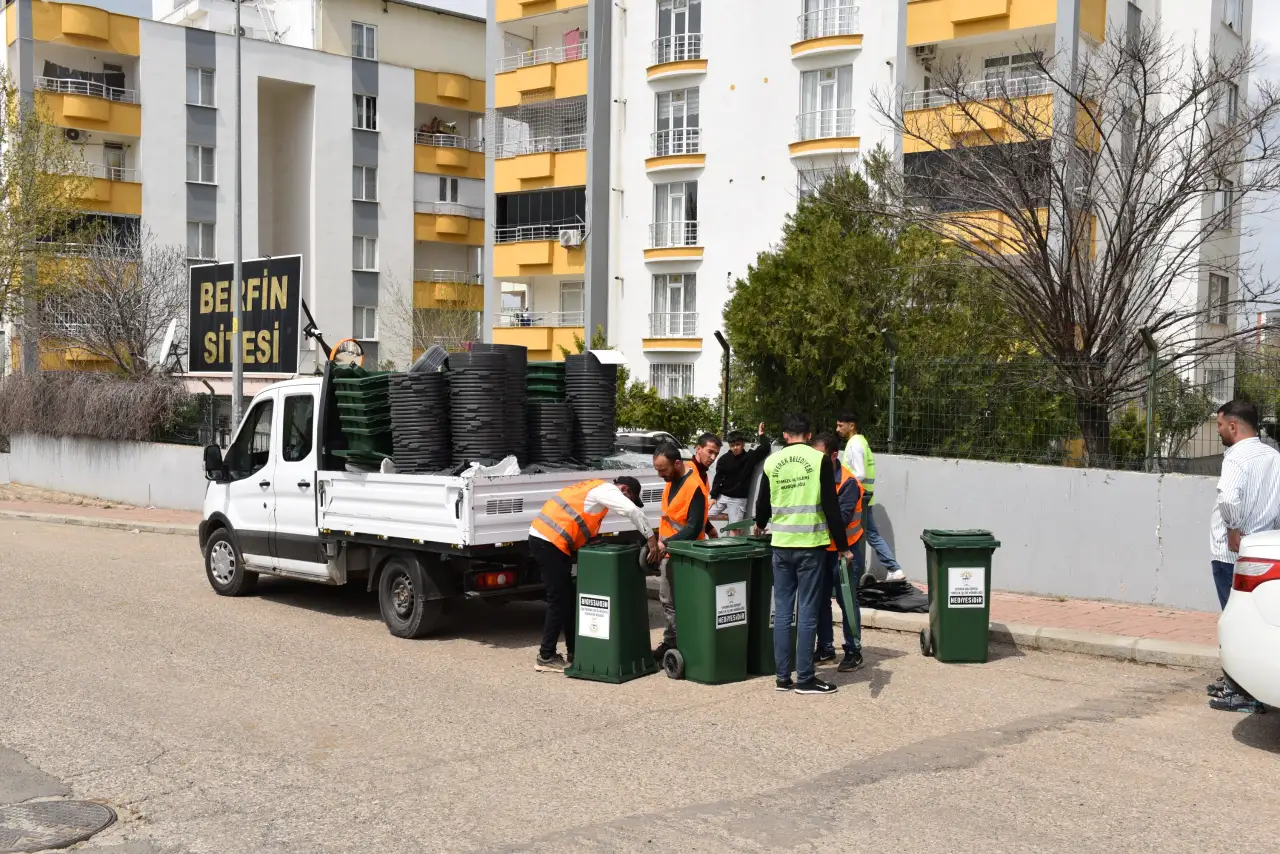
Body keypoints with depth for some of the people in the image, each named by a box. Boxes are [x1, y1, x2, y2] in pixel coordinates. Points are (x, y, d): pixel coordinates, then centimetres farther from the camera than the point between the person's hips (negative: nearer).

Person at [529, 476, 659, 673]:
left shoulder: (597, 488, 22)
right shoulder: (607, 489, -8)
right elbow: (633, 511, -23)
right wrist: (652, 539, -19)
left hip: (544, 538, 10)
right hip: (549, 542, -10)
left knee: (567, 598, 14)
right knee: (559, 600, -4)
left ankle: (574, 652, 21)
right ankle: (546, 657, 2)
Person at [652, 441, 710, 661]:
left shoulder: (694, 487, -22)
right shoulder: (672, 480, 6)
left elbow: (694, 528, -24)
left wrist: (667, 543, -29)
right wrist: (663, 544, 14)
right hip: (668, 552, 9)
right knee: (667, 601, 16)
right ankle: (670, 643, 26)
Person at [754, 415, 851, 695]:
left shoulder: (772, 462, 5)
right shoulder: (819, 460, -5)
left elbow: (763, 502, 16)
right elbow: (831, 506, -7)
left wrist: (761, 525, 38)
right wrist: (842, 545, 0)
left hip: (781, 545, 3)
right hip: (810, 545, -3)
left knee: (782, 612, 8)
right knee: (807, 613, 1)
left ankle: (783, 677, 11)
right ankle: (804, 679, 4)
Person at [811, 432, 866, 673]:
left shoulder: (848, 482, -18)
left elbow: (842, 517, -24)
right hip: (820, 548, 6)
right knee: (820, 600, 10)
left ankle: (854, 652, 10)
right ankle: (825, 649, 21)